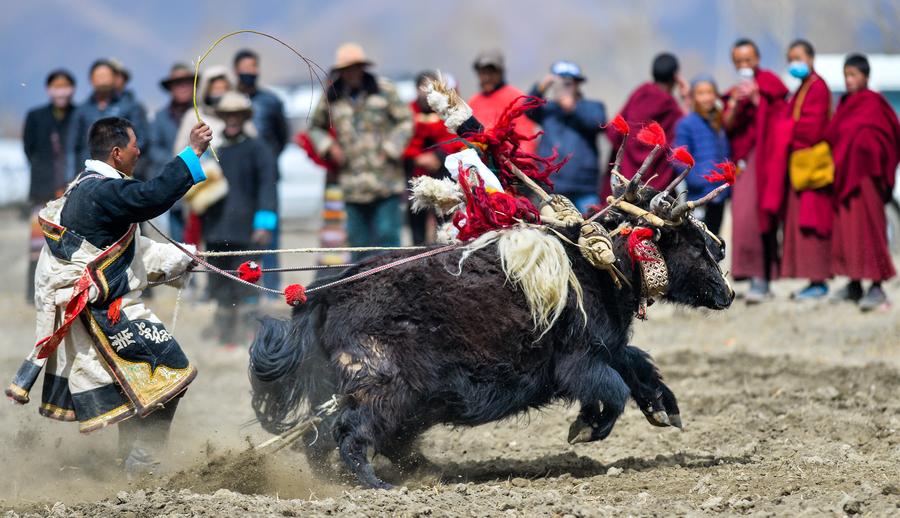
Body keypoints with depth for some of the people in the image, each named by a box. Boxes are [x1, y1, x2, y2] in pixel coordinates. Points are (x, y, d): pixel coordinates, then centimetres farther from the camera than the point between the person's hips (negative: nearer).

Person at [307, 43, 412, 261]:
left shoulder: (384, 89, 2)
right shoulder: (331, 98, 8)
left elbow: (405, 121, 5)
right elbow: (316, 127, 22)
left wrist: (390, 149, -6)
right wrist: (328, 147, 3)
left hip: (386, 183, -2)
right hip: (353, 184, 2)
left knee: (387, 233, -7)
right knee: (358, 237, 5)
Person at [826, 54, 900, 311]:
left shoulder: (873, 104, -7)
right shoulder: (846, 104, 15)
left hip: (864, 173, -8)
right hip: (844, 173, 8)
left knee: (867, 227, -9)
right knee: (845, 227, 7)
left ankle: (877, 287, -9)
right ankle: (854, 284, 14)